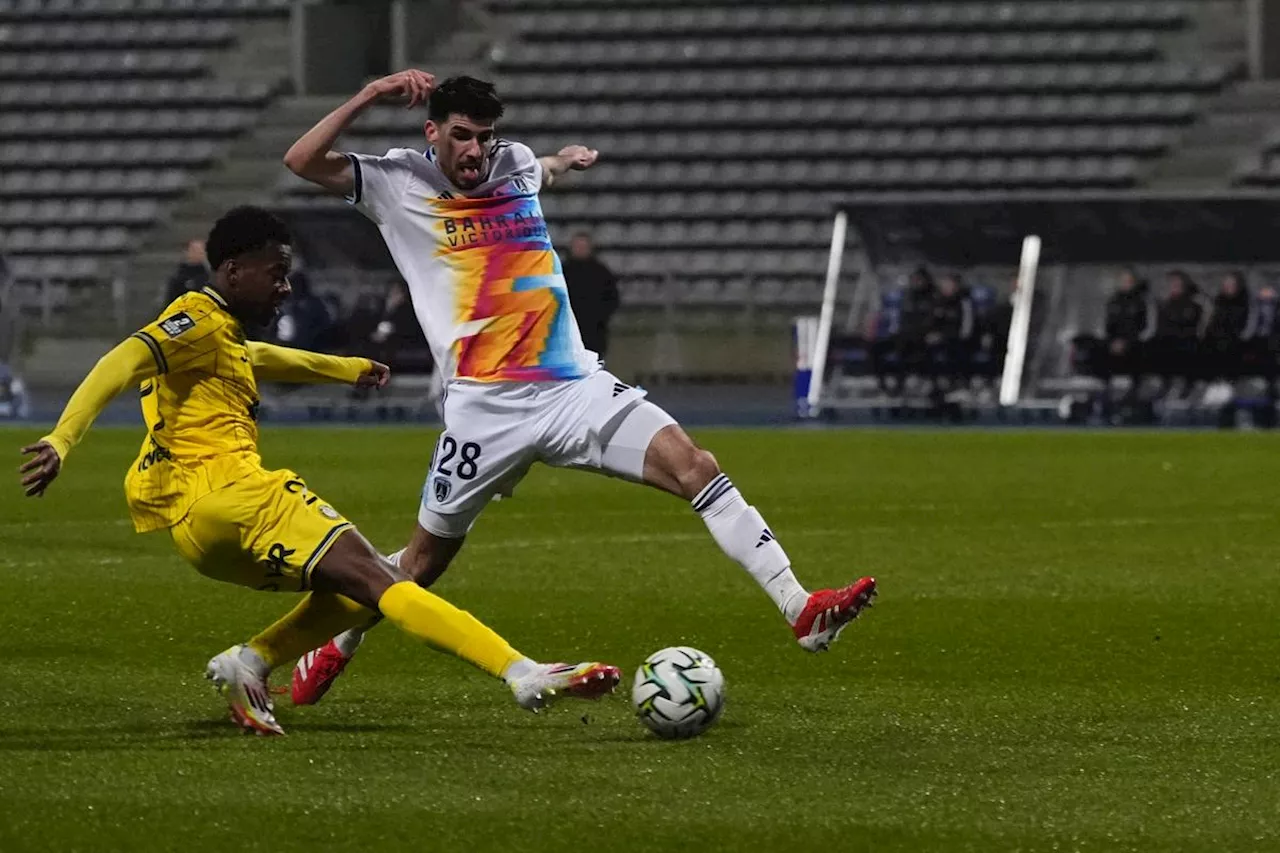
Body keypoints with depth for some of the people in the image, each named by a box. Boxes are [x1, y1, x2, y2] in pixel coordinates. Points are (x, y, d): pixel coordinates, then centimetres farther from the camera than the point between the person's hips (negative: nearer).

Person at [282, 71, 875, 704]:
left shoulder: (515, 163, 15)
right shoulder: (400, 183, 1)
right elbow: (302, 162, -10)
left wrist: (563, 163, 29)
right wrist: (369, 98, -15)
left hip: (576, 386, 3)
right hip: (486, 407, -3)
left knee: (695, 466, -15)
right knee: (427, 557, 7)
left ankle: (800, 610, -21)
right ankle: (335, 646, 34)